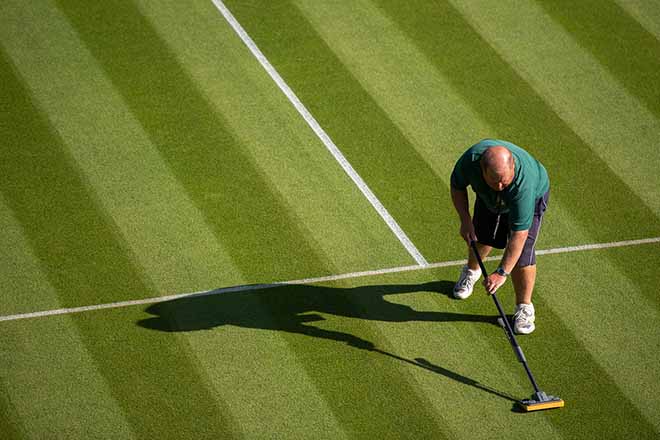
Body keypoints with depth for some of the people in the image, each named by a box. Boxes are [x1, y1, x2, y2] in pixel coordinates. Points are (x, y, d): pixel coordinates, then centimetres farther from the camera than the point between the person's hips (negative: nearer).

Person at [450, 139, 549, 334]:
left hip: (533, 195, -4)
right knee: (480, 237, 14)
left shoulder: (523, 184, -48)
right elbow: (457, 186, -13)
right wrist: (465, 220, -22)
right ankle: (472, 271, 49)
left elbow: (519, 234, -44)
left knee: (521, 252, -15)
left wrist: (502, 273, -43)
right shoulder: (471, 159, -39)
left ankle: (524, 308, 3)